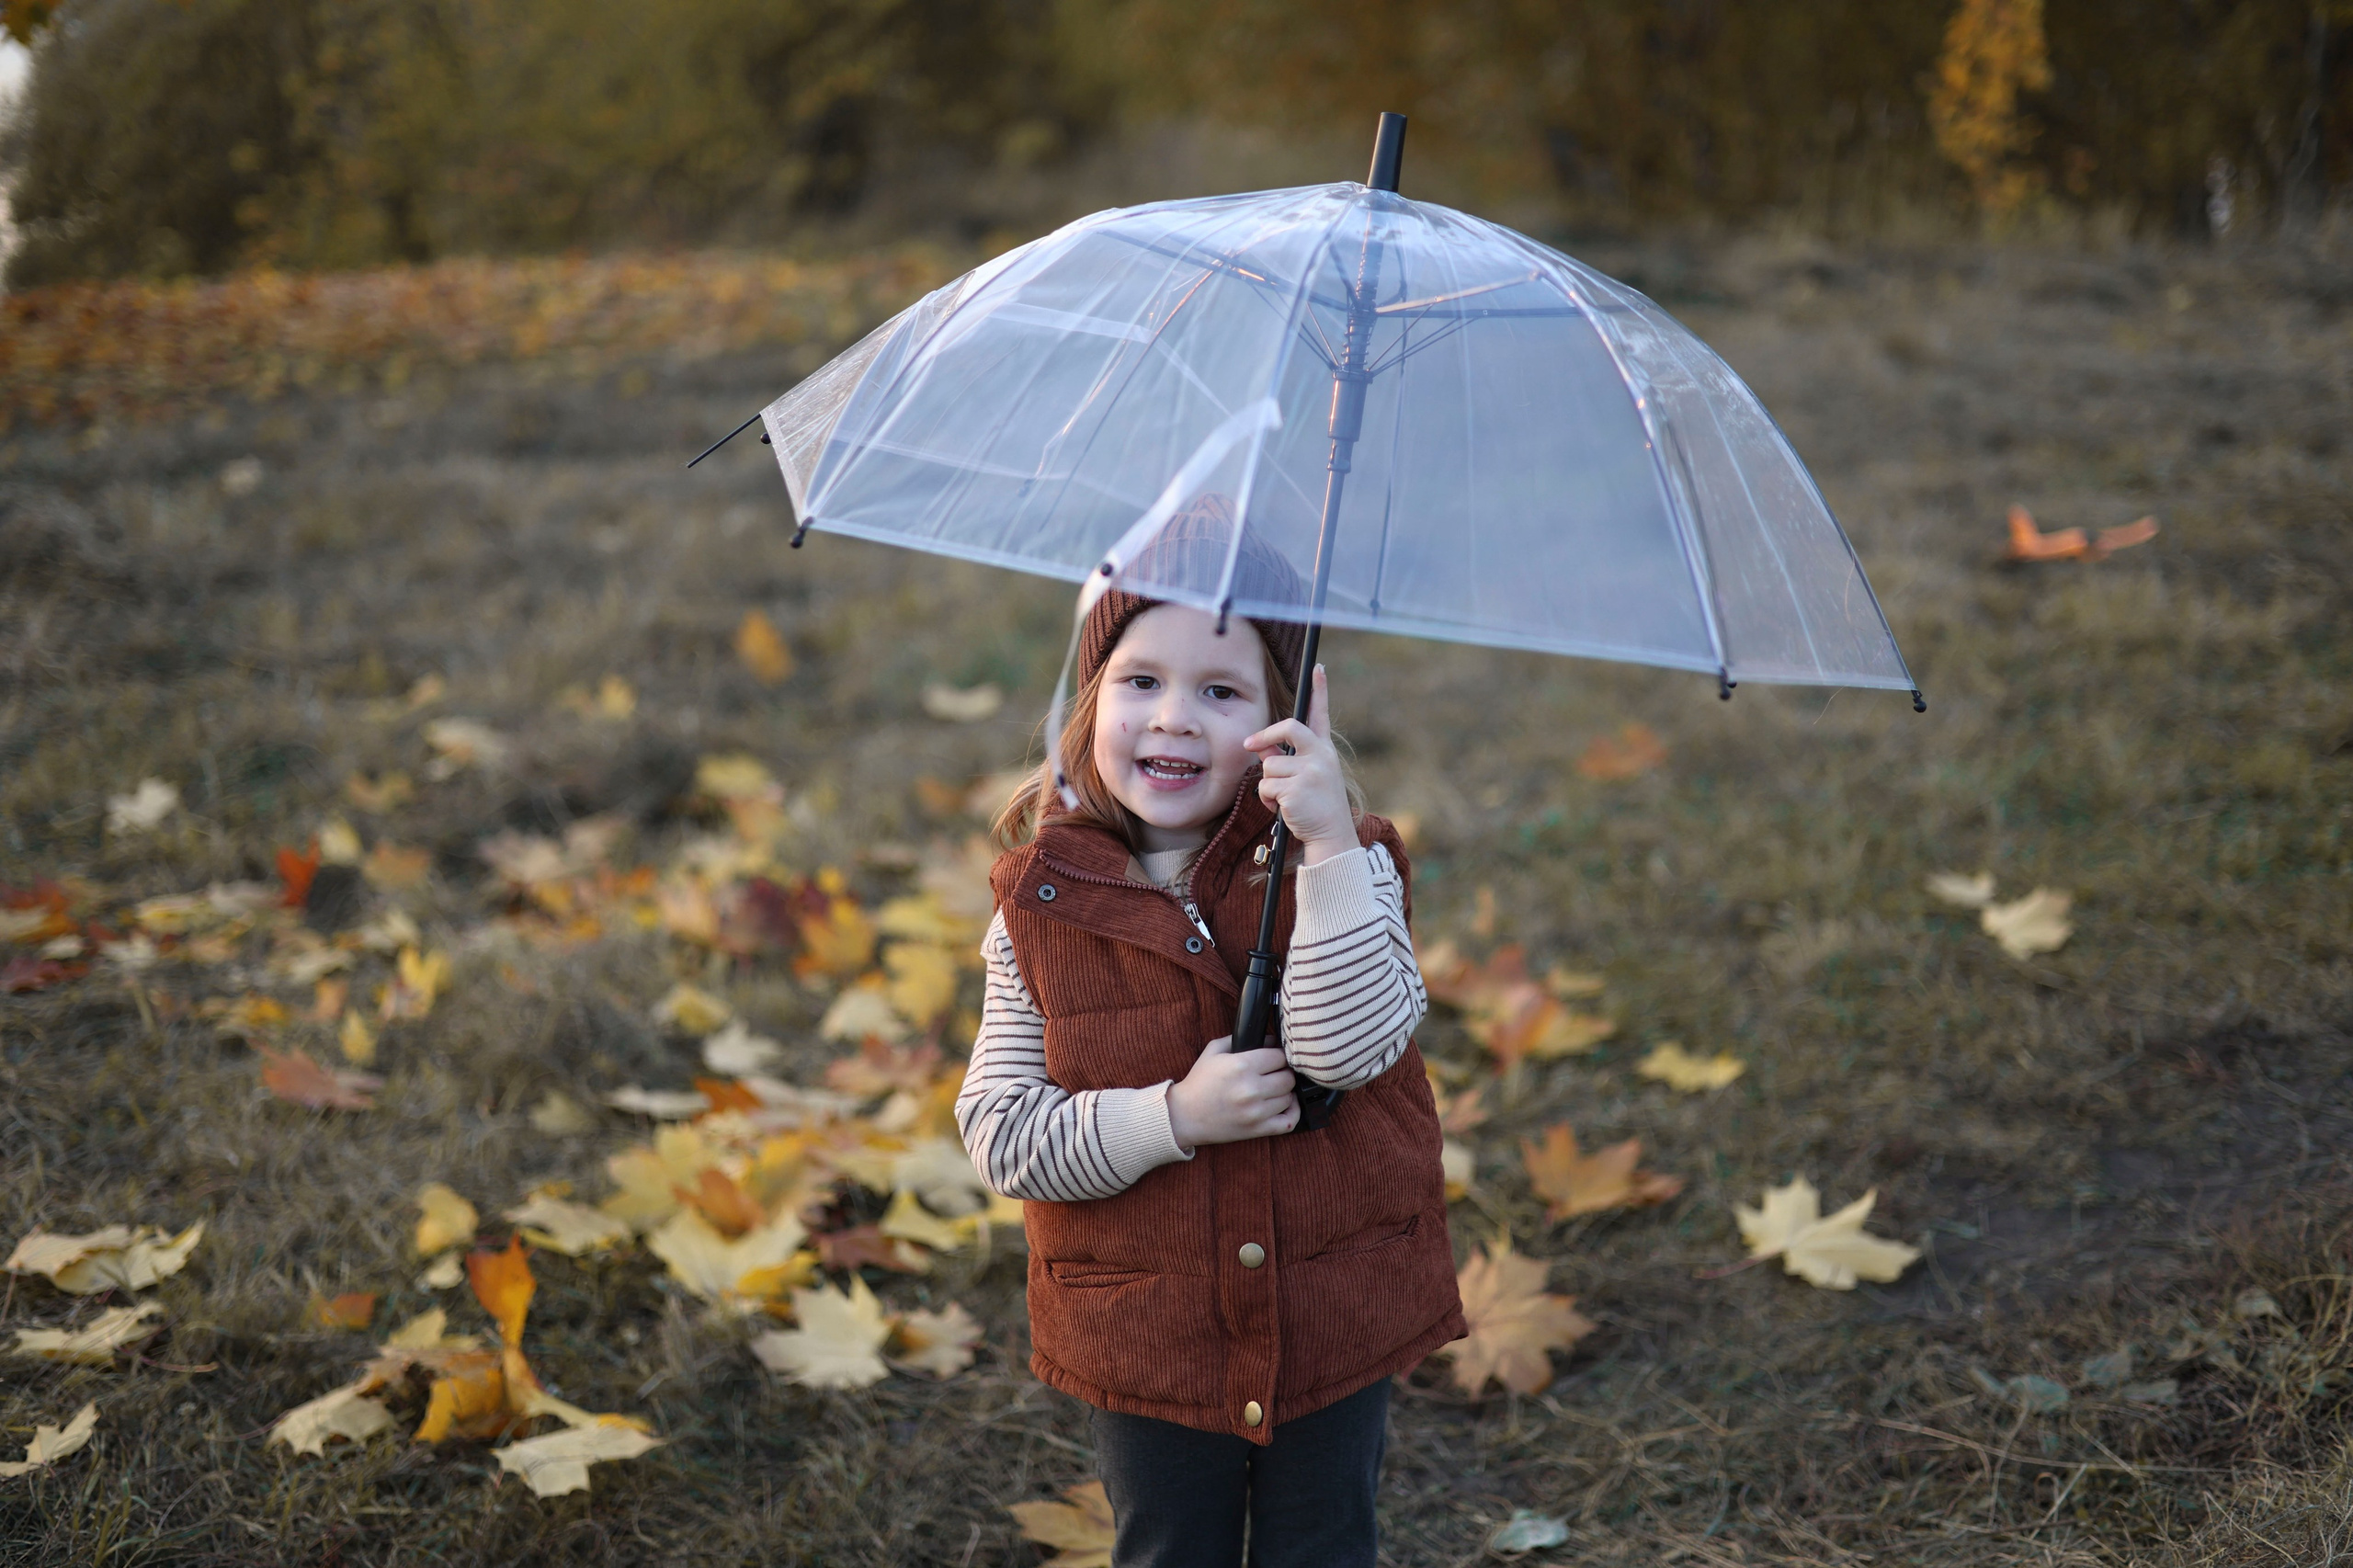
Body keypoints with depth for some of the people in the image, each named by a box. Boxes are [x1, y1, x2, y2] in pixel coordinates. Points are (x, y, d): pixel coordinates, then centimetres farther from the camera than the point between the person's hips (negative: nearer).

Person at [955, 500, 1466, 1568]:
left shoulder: (1343, 869, -11)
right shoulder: (1045, 906, -10)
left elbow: (1349, 1048, -27)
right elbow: (997, 1133, -11)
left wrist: (1331, 844, -35)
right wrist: (1174, 1117, -24)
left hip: (1333, 1327, 0)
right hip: (1145, 1343, 0)